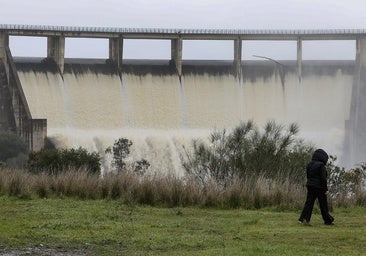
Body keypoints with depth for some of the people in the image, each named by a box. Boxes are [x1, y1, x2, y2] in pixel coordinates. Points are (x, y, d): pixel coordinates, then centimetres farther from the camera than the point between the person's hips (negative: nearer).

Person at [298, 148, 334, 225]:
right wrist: (326, 189, -11)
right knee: (323, 204, 5)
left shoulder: (309, 164, 8)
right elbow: (323, 178, -16)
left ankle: (303, 218, -8)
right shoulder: (321, 165, -13)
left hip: (310, 186, 6)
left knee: (309, 202, 5)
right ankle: (328, 220, 15)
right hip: (319, 187, -6)